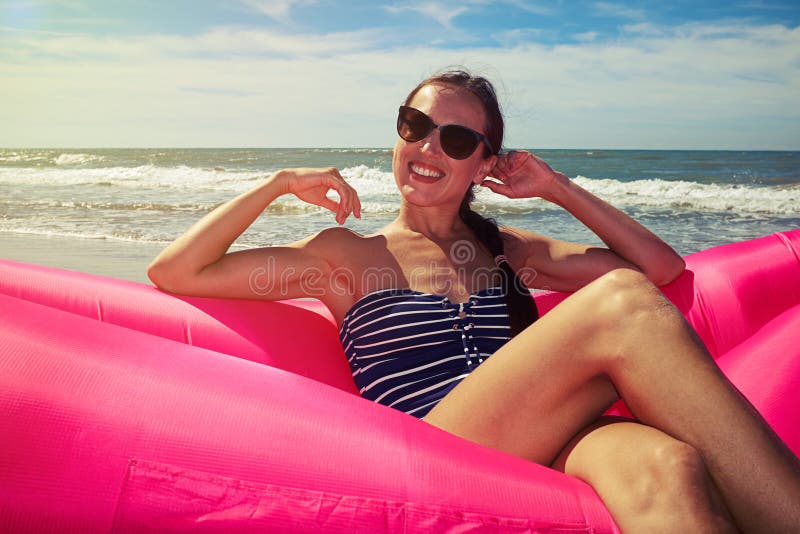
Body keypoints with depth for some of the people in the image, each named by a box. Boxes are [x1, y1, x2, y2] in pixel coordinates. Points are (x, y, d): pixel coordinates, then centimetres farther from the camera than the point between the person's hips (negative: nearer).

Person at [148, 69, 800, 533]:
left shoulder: (507, 249, 22)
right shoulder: (351, 255, 12)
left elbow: (663, 268, 21)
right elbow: (174, 271, 9)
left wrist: (558, 188, 15)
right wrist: (282, 181, 6)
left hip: (543, 451, 4)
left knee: (661, 464, -34)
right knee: (623, 305, -24)